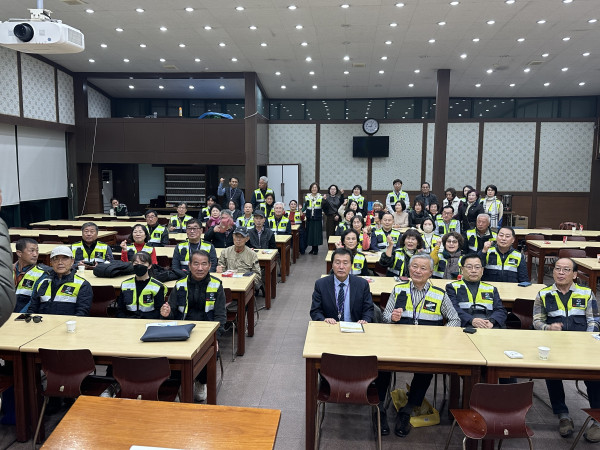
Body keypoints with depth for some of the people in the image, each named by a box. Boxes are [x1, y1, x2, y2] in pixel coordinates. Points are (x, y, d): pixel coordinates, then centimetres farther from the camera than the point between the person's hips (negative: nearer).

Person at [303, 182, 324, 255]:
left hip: (317, 218, -2)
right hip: (309, 218, 2)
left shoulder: (321, 197, 1)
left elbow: (324, 207, -7)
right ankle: (313, 248, 17)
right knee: (310, 232, 4)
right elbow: (305, 206, 7)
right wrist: (302, 211, -13)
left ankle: (316, 249, 9)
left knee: (317, 233, -1)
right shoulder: (307, 197, 7)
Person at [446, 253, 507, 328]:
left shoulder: (491, 289, 25)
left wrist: (491, 321, -10)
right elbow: (453, 309, 0)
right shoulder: (452, 287, 15)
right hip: (465, 326, -3)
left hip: (489, 326, 3)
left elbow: (501, 311, 13)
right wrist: (471, 320, -18)